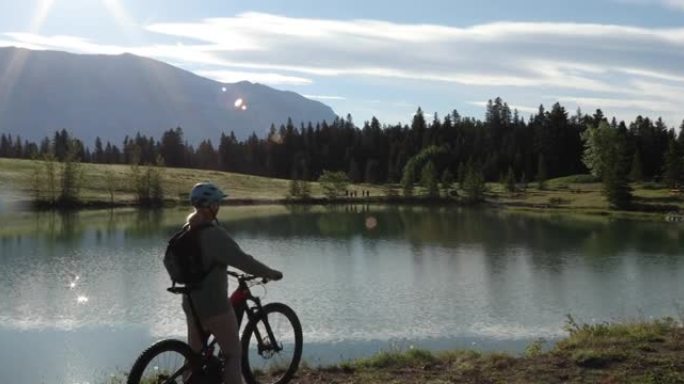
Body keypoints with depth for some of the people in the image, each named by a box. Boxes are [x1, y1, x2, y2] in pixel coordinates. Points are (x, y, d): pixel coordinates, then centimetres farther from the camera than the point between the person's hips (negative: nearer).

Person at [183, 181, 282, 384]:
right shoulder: (214, 233, -22)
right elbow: (242, 260, -27)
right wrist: (270, 273, -15)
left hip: (191, 302, 9)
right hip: (214, 305, -9)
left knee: (194, 353, 19)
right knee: (233, 353, 5)